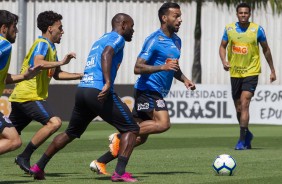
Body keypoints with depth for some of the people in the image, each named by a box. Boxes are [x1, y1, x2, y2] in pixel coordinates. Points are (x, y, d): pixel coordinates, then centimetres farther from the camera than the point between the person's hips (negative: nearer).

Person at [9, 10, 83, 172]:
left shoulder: (51, 47, 20)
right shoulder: (42, 44, -10)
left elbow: (57, 74, 27)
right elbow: (38, 63, -29)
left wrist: (81, 76, 20)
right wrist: (61, 62, -27)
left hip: (21, 97, 10)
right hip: (29, 96, -10)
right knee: (54, 122, -20)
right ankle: (24, 157, -18)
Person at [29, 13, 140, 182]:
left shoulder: (100, 40, 27)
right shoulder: (117, 38, 1)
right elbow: (106, 54, -19)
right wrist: (108, 83, -30)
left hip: (82, 90, 8)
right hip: (99, 92, -8)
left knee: (71, 133, 24)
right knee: (131, 129, -1)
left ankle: (39, 167, 25)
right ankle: (120, 173, -13)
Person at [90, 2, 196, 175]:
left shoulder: (176, 41, 15)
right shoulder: (154, 40, -13)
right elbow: (138, 68, -19)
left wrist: (184, 79, 13)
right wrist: (163, 67, -28)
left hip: (157, 93, 9)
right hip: (148, 89, -9)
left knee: (141, 136, 6)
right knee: (163, 124, -26)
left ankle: (100, 163, 10)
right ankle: (120, 136, -16)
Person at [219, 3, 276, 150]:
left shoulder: (257, 30, -4)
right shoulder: (229, 29, 2)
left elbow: (266, 49, 7)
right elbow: (222, 46, 12)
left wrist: (272, 70, 10)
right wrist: (224, 61, -9)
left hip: (251, 73, -4)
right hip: (235, 73, 4)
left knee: (244, 104, -18)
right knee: (239, 109, 10)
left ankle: (242, 140, -17)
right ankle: (247, 134, 33)